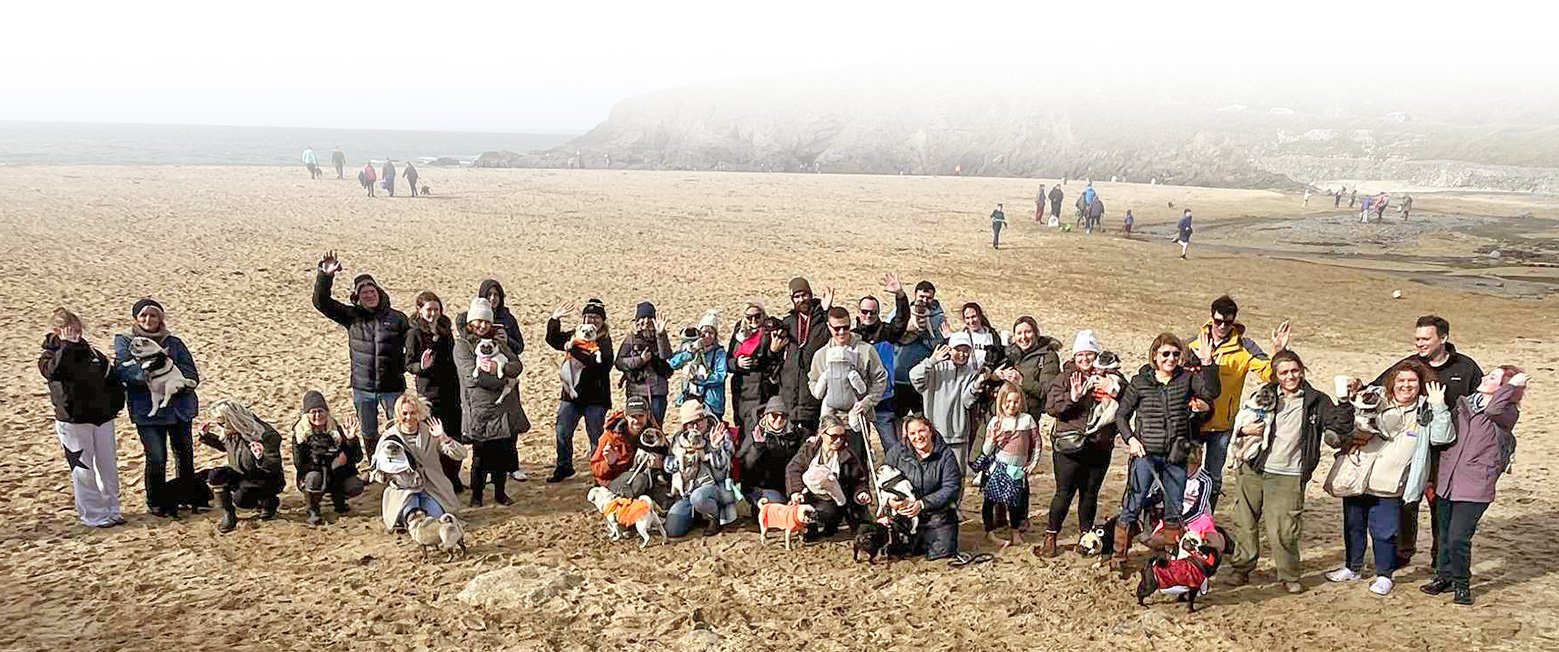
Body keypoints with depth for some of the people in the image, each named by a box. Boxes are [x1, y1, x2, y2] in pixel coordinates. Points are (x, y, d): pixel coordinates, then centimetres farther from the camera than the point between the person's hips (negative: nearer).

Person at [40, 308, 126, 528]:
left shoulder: (92, 353, 10)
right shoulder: (49, 357, -3)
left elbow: (113, 378, 17)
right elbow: (56, 370, -29)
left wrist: (116, 404, 7)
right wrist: (67, 346, -22)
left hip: (103, 419, 5)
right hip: (72, 423, -4)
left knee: (108, 466, 9)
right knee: (83, 470, 1)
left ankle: (111, 509, 22)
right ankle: (92, 516, 10)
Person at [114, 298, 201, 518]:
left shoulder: (173, 342, 8)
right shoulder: (124, 342, 3)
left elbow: (192, 375, 1)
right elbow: (124, 371, -14)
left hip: (180, 407, 3)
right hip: (147, 409, -3)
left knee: (185, 454, 11)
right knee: (157, 458, -5)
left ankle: (188, 495, 30)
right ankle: (157, 503, 15)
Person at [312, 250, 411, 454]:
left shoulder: (397, 318, -2)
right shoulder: (352, 316, 1)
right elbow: (321, 302, -5)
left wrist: (401, 366, -7)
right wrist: (325, 275, -18)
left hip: (392, 387, -2)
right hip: (362, 389, 2)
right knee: (370, 436, 14)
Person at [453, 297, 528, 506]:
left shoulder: (498, 343, 17)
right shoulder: (462, 345, -1)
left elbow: (517, 365, 4)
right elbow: (472, 375, -15)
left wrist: (499, 368, -17)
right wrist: (504, 380, -11)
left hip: (506, 411, 5)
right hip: (480, 411, -5)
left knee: (504, 453, 8)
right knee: (481, 456, 0)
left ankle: (500, 492, 23)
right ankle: (476, 494, 17)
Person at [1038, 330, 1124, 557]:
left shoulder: (1110, 378, 6)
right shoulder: (1065, 378, 2)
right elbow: (1051, 408, -7)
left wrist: (1113, 397, -11)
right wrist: (1072, 398, -21)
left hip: (1099, 448, 2)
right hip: (1069, 446, -2)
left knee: (1090, 493, 12)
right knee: (1064, 493, -1)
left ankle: (1086, 537, 27)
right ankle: (1050, 538, 9)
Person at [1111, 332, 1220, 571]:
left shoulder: (1187, 378, 3)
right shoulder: (1140, 382, -1)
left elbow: (1211, 392, -15)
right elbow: (1121, 415, 5)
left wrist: (1208, 364, -24)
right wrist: (1131, 439, -9)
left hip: (1176, 457, 2)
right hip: (1145, 454, -2)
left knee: (1176, 509, 12)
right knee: (1132, 507, -3)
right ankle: (1119, 555, 7)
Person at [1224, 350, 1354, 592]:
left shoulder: (1316, 401, 4)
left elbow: (1342, 426, -6)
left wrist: (1345, 402, -20)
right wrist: (1246, 431, -2)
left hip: (1288, 476, -3)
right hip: (1252, 471, 3)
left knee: (1283, 531, -6)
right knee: (1244, 523, 7)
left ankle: (1289, 576, 13)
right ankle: (1240, 569, 20)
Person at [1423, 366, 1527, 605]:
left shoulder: (1507, 413, -4)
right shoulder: (1463, 404, 12)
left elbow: (1492, 410, -30)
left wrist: (1513, 384, -16)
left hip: (1474, 488, -5)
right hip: (1447, 483, 5)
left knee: (1458, 539, -6)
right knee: (1445, 536, 13)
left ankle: (1461, 584, 13)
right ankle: (1444, 577, 30)